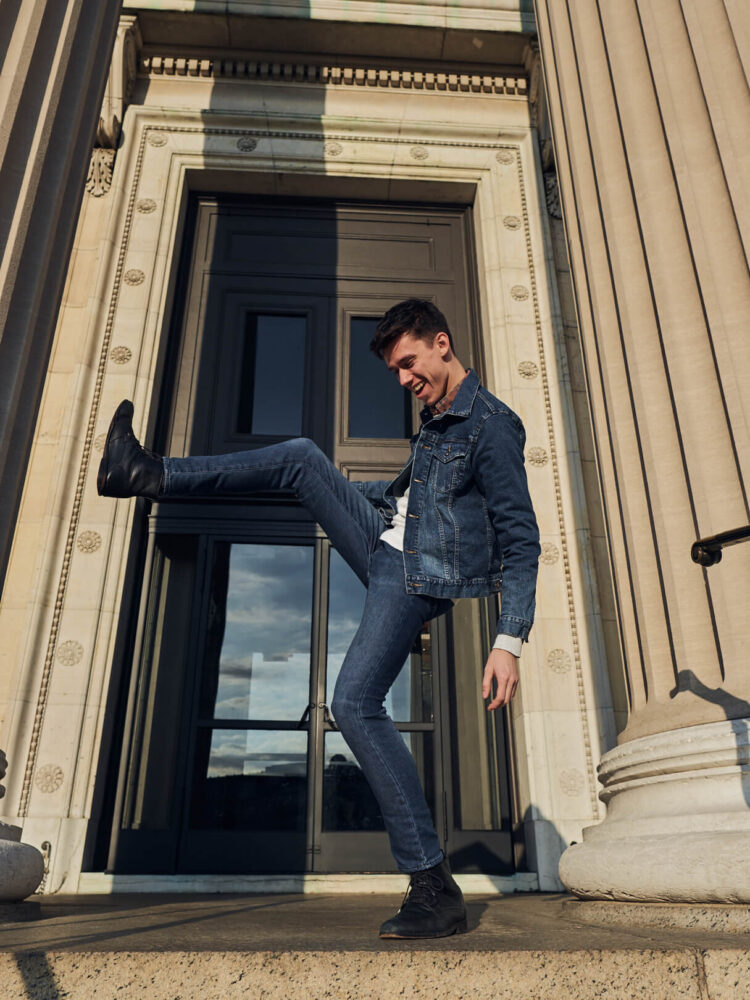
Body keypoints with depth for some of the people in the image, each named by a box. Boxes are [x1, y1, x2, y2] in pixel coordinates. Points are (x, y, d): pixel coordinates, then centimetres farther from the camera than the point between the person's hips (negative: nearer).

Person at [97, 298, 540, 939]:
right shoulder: (439, 418, 14)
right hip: (388, 545, 9)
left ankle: (435, 889, -13)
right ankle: (148, 477, 9)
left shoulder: (491, 426, -14)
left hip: (415, 578, -9)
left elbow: (521, 540, -17)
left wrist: (510, 641, -25)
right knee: (300, 457, 4)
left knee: (356, 704, -20)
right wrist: (332, 494, 42)